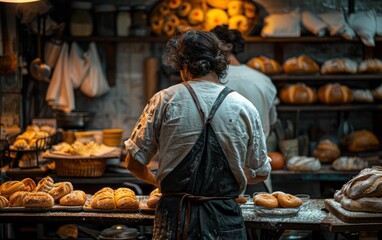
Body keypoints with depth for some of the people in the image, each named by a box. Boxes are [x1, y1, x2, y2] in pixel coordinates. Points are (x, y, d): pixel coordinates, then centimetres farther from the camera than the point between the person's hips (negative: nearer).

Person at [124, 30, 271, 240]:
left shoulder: (164, 101, -4)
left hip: (174, 216, 0)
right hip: (224, 221, 0)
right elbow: (260, 173, 8)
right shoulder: (245, 108, -1)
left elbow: (134, 163, 0)